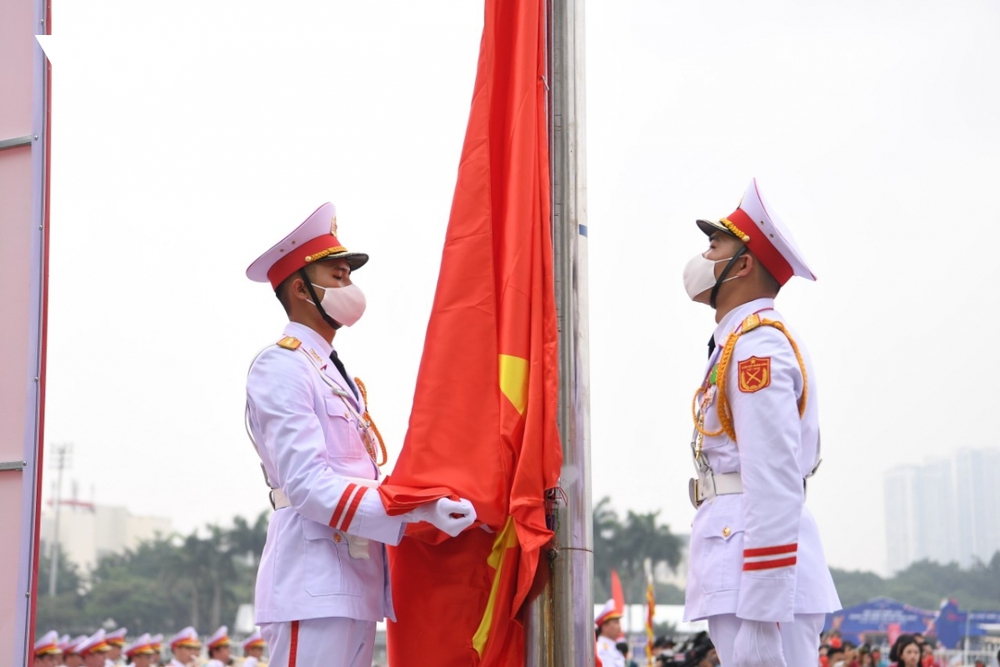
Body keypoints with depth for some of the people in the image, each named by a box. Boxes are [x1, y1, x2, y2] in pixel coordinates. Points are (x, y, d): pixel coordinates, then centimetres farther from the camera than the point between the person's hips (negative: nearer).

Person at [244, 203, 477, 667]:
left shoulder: (338, 376, 22)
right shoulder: (281, 367, -7)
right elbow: (309, 485, -18)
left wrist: (440, 507, 7)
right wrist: (416, 511, -24)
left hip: (356, 584, 9)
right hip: (314, 588, -9)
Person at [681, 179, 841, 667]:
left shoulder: (756, 346, -9)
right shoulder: (742, 342, 21)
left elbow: (775, 488, -19)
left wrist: (760, 617, -23)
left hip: (759, 571, -10)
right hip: (737, 568, 10)